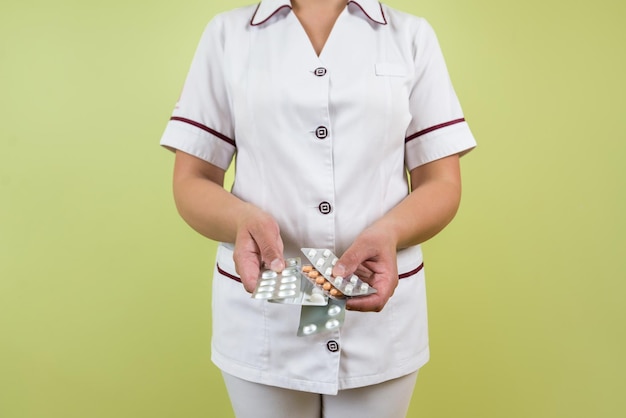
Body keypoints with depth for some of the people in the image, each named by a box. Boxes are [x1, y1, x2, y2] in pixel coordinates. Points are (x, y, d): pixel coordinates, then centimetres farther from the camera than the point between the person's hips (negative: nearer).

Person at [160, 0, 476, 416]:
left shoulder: (412, 36, 4)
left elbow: (442, 183, 1)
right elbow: (191, 181, 1)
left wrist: (388, 233, -20)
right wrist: (244, 220, -20)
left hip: (382, 312, 1)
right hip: (260, 317, 0)